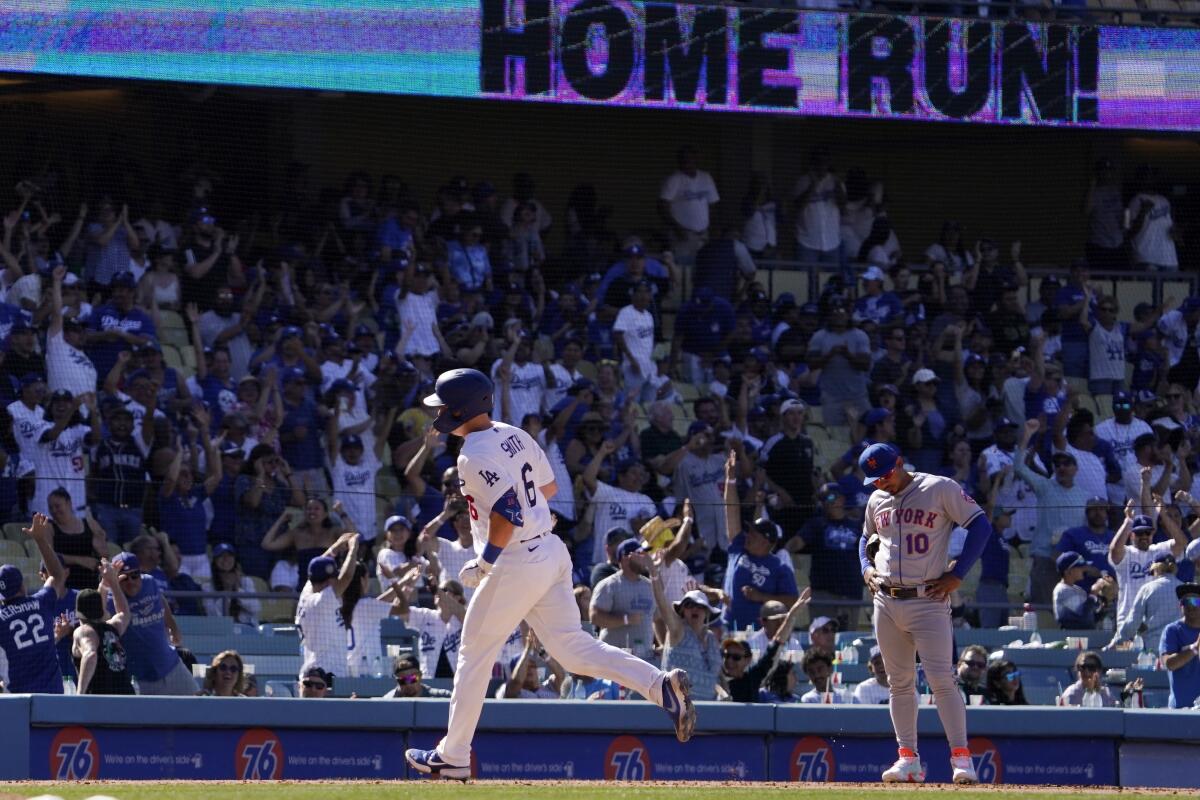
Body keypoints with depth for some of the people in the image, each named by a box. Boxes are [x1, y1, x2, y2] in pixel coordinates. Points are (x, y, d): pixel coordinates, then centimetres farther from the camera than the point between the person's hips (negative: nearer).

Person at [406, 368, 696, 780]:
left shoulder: (475, 456, -17)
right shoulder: (516, 436, 10)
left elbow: (508, 513, -27)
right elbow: (548, 487, 22)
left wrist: (483, 563, -17)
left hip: (515, 565, -8)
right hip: (552, 553, 8)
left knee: (474, 655, 6)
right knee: (572, 647, 8)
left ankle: (453, 756, 14)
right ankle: (660, 684, -10)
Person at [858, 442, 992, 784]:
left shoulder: (940, 489, -6)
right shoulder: (876, 500, 12)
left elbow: (981, 525, -7)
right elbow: (866, 538, 30)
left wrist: (957, 575, -11)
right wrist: (866, 567, 9)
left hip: (928, 600, -6)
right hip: (886, 602, 6)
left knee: (942, 679, -12)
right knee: (900, 683, 8)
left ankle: (961, 757, -12)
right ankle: (908, 758, 12)